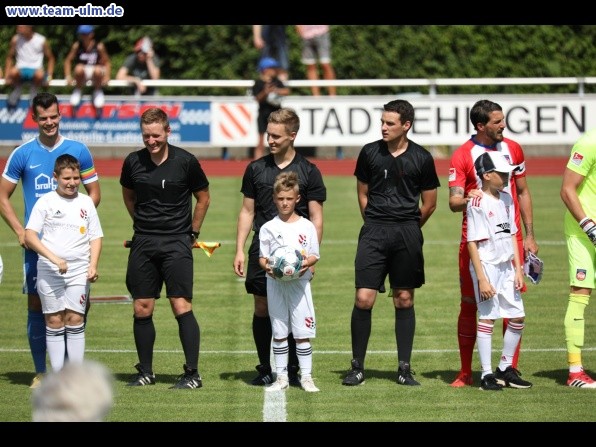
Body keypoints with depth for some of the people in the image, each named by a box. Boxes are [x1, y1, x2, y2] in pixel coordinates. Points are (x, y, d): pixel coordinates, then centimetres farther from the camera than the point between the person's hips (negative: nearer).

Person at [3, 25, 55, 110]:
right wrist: (7, 76, 1)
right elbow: (9, 57, 11)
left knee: (39, 74, -39)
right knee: (13, 72, -37)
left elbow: (50, 58, 7)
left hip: (35, 70, -1)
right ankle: (17, 90, -5)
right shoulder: (16, 39, 2)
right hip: (21, 70, 1)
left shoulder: (42, 40, -3)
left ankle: (33, 92, -8)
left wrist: (49, 76, -3)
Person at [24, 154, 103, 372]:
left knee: (75, 319, -4)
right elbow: (29, 236, -7)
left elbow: (96, 237, 13)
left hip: (79, 270, 1)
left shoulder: (86, 202, 10)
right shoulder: (46, 202, 1)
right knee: (54, 320, 0)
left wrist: (93, 266, -2)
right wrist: (53, 258, -18)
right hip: (49, 271, -1)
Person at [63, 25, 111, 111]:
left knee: (98, 71, -37)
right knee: (79, 69, -34)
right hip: (81, 75, 1)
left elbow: (107, 62, -1)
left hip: (95, 75, -1)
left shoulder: (99, 46, -6)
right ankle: (78, 90, -4)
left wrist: (107, 76, -15)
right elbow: (68, 61, 4)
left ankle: (98, 91, -4)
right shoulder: (77, 46, -2)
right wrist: (68, 76, -8)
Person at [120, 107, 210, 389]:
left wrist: (192, 232, 9)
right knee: (142, 309, 4)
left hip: (177, 243, -3)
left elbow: (203, 198, 8)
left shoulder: (185, 161, -5)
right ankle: (145, 372, 15)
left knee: (181, 306, -10)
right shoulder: (133, 162, 2)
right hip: (143, 243, 3)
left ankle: (192, 374, -7)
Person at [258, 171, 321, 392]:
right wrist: (267, 266, -16)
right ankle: (281, 377, 11)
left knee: (302, 332, -3)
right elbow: (262, 256, 6)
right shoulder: (268, 228, 6)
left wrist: (307, 263, -16)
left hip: (299, 282, -1)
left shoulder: (306, 226, 4)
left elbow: (314, 255, 5)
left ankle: (306, 376, 3)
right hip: (275, 283, 1)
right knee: (279, 332, 5)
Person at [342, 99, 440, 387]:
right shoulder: (370, 153, 3)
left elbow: (429, 204, 9)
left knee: (404, 299, 6)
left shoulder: (422, 159, 0)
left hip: (407, 232, 0)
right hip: (374, 232, 0)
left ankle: (404, 368, 13)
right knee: (364, 298, -8)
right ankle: (357, 367, 2)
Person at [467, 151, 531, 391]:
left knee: (517, 317, 8)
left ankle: (505, 369, 21)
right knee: (487, 317, -4)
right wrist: (481, 279, -18)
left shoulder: (506, 199, 10)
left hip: (506, 266, 8)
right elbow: (472, 243, -14)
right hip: (486, 265, -8)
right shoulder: (477, 203, -12)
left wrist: (518, 269, 10)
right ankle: (486, 374, 3)